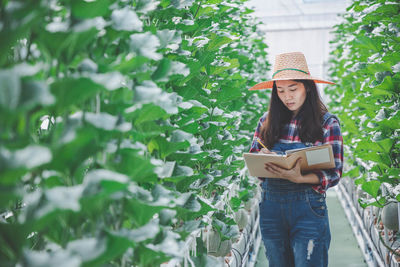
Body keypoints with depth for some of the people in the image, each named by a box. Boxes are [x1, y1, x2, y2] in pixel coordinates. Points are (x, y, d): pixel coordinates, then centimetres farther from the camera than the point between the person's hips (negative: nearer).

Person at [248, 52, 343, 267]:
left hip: (308, 207, -3)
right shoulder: (267, 121, 6)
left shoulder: (327, 123, -2)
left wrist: (299, 178, -24)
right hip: (270, 206, 3)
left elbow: (334, 174, -6)